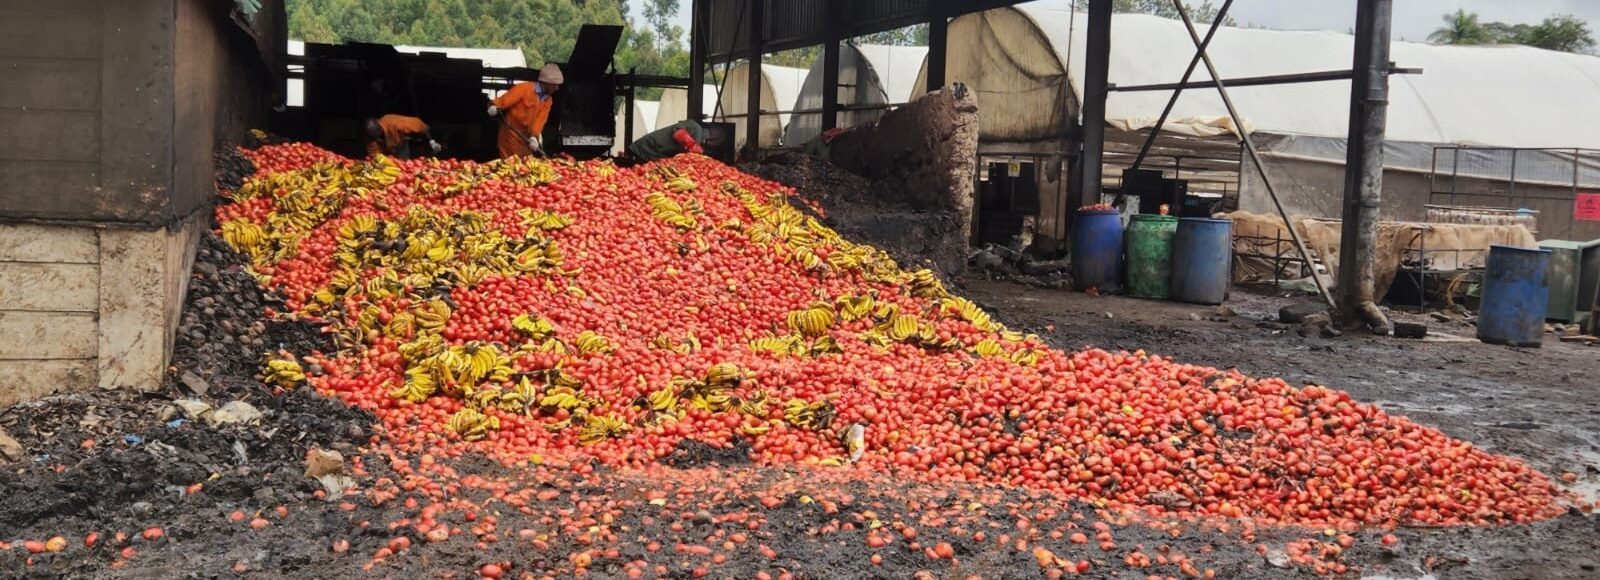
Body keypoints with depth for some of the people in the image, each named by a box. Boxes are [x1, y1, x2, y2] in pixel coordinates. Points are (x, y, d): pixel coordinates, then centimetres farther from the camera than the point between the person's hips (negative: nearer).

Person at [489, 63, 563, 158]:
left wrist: (534, 136, -20)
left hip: (526, 137, 6)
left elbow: (540, 119, -6)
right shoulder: (524, 89, -15)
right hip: (511, 133, -6)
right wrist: (494, 107, -38)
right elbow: (504, 100, -19)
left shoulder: (548, 100, 4)